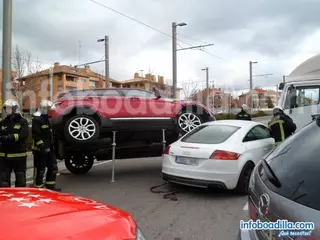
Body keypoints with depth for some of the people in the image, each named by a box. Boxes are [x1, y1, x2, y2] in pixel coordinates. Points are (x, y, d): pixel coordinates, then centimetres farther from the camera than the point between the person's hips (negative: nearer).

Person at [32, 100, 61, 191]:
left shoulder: (47, 118, 18)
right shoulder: (37, 119, -13)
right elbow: (36, 135, -22)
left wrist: (52, 145, 22)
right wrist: (42, 146, -26)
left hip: (49, 148, 10)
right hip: (40, 150, -10)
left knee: (53, 167, 15)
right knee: (40, 170, -2)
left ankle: (50, 185, 27)